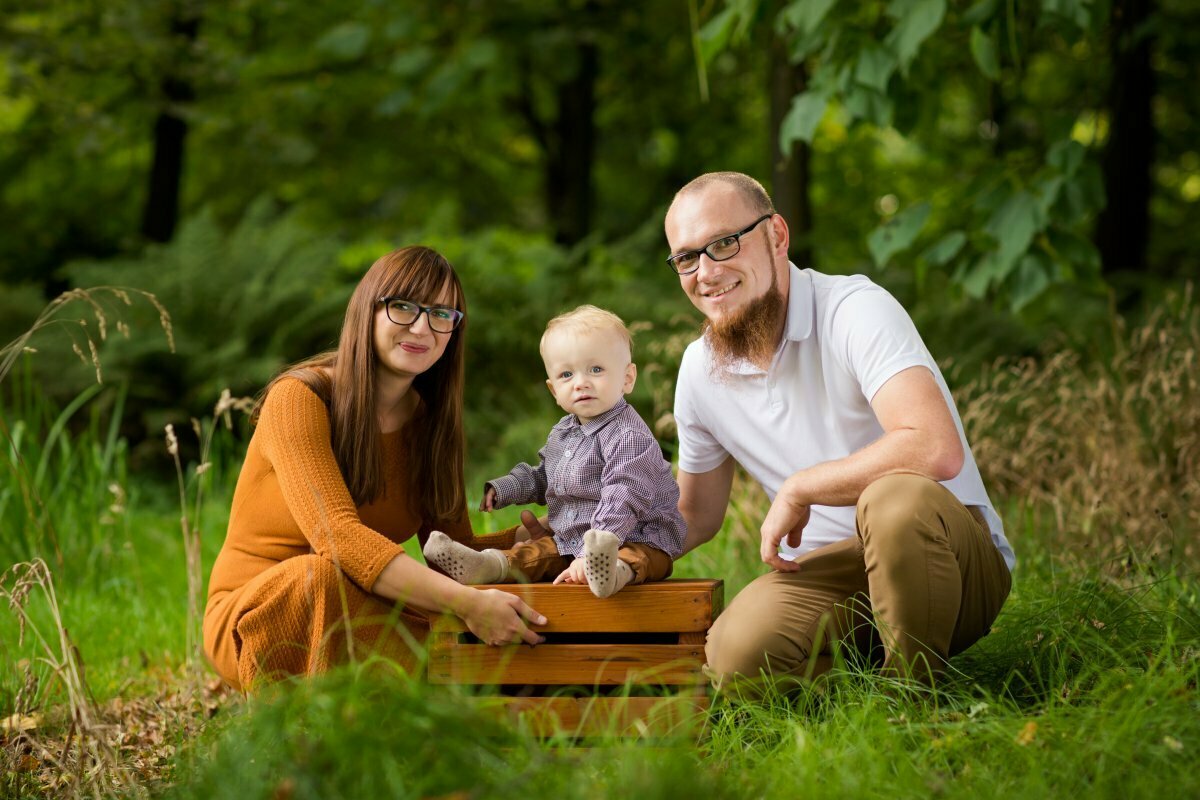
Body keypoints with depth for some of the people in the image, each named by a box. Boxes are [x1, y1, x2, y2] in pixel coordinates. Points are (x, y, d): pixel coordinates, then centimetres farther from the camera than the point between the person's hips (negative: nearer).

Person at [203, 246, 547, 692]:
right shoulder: (299, 399, -15)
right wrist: (467, 602, -37)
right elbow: (338, 536, -28)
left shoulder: (429, 422, 7)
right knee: (323, 573, -37)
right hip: (257, 616, -5)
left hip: (358, 618, 5)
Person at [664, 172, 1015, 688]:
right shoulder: (699, 370, 6)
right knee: (735, 656, -29)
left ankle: (916, 687, -16)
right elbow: (697, 515, 21)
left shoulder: (855, 310, -15)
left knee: (895, 499, -39)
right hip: (831, 575, 4)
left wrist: (798, 489, -21)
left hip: (956, 563, -4)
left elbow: (937, 450, -31)